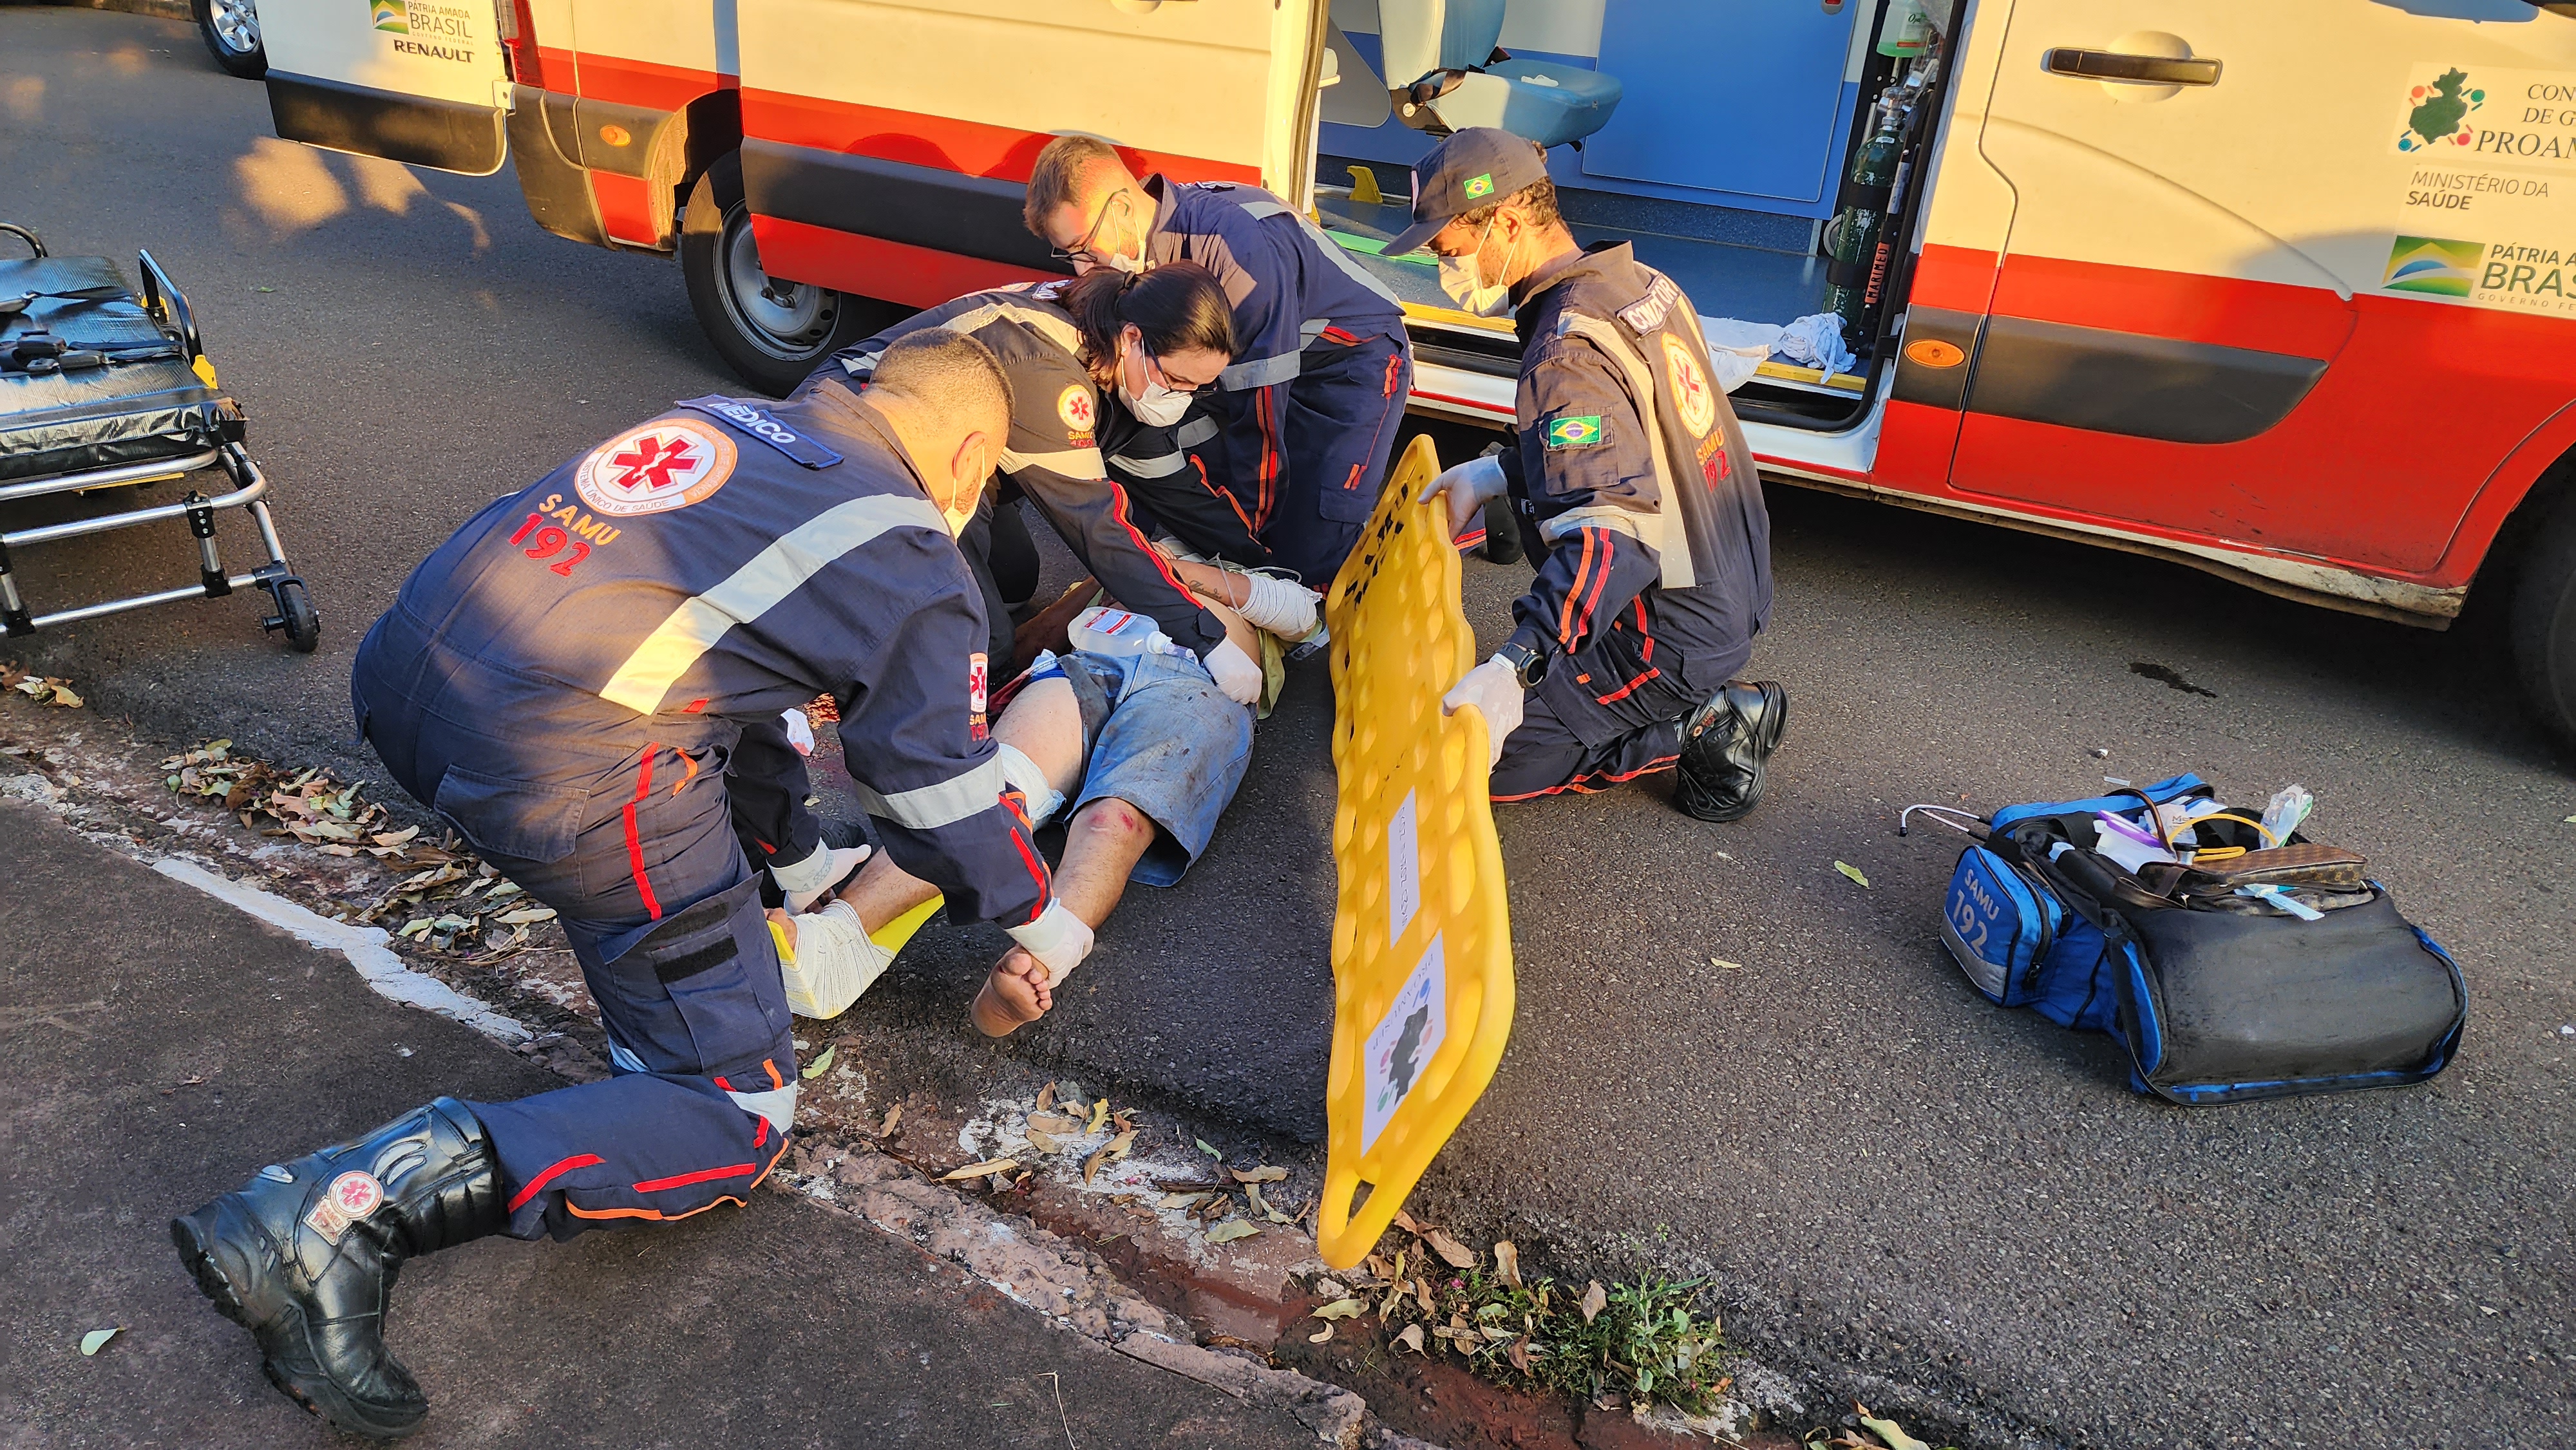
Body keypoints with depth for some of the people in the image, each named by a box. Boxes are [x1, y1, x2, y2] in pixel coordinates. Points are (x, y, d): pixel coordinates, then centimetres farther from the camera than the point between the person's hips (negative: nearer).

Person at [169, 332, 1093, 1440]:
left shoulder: (733, 423, 23)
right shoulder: (919, 575, 4)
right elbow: (947, 802, 11)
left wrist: (801, 856, 40)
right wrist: (1039, 920, 31)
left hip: (402, 659, 9)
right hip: (557, 764, -8)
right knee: (737, 1119, 4)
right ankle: (361, 1202, -12)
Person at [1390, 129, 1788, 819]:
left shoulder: (1569, 354, -26)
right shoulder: (1643, 284, 4)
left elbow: (1612, 526, -38)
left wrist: (1512, 669, -48)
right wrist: (1493, 473, 10)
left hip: (1677, 636, -9)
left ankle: (1701, 729, -2)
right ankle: (1712, 707, 15)